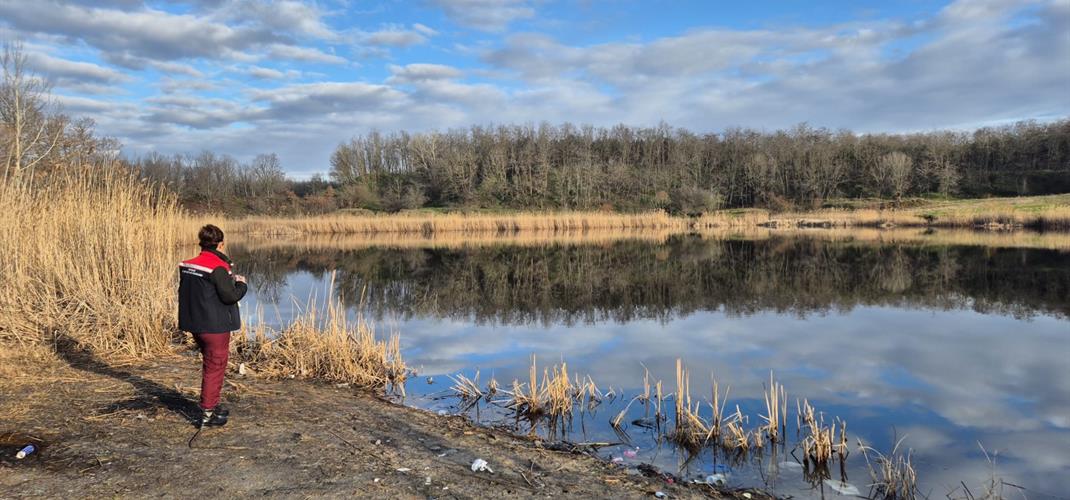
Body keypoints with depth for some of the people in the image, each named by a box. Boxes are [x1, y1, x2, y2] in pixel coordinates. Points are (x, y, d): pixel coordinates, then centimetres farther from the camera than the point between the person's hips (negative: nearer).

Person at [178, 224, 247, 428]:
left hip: (195, 325, 8)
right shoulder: (218, 268, -20)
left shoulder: (187, 265, 5)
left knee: (210, 365, 22)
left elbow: (184, 292, 16)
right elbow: (230, 296, -21)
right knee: (215, 367, 3)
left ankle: (211, 405, 32)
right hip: (215, 327, -8)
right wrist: (241, 283, 0)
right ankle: (207, 413, 7)